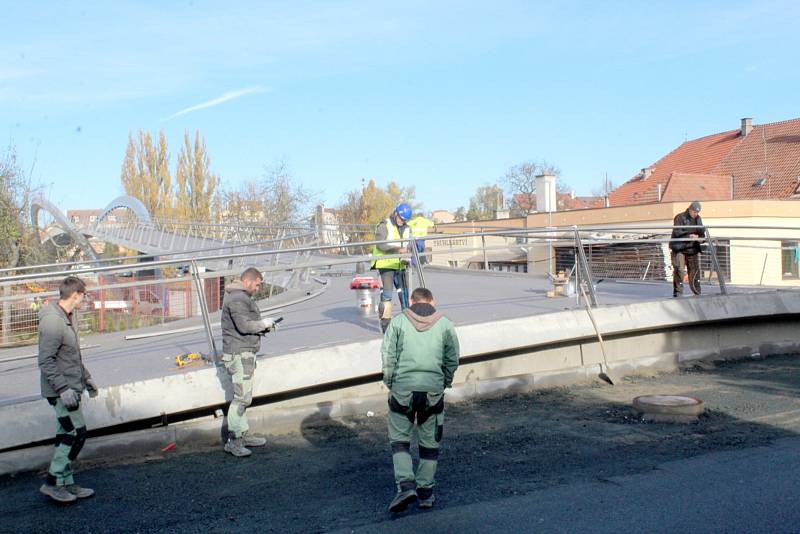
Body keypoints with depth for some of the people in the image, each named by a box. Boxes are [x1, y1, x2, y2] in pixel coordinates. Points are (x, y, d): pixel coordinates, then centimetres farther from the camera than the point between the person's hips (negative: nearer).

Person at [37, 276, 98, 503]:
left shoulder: (69, 317, 11)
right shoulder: (52, 321, -20)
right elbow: (46, 361, -22)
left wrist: (86, 377, 24)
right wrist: (63, 388, -25)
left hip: (70, 387, 10)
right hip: (61, 390, -10)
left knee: (66, 435, 13)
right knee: (76, 433, -7)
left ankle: (66, 483, 21)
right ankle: (53, 482, 3)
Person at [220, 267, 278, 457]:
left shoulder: (242, 297, 19)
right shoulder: (237, 299, -16)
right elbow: (244, 326, -25)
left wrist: (265, 326, 8)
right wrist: (264, 323, -11)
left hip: (245, 353, 11)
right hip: (239, 354, -11)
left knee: (243, 396, 15)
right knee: (242, 396, -10)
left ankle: (243, 434, 22)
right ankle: (233, 441, -6)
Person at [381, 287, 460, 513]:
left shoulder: (398, 321, 0)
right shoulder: (445, 325, 4)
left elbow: (387, 356, -2)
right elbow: (452, 360, 5)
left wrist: (390, 383, 10)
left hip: (402, 390, -1)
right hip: (433, 391, 1)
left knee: (400, 440, 10)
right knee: (430, 443, 13)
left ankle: (406, 486, -6)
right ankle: (425, 492, 17)